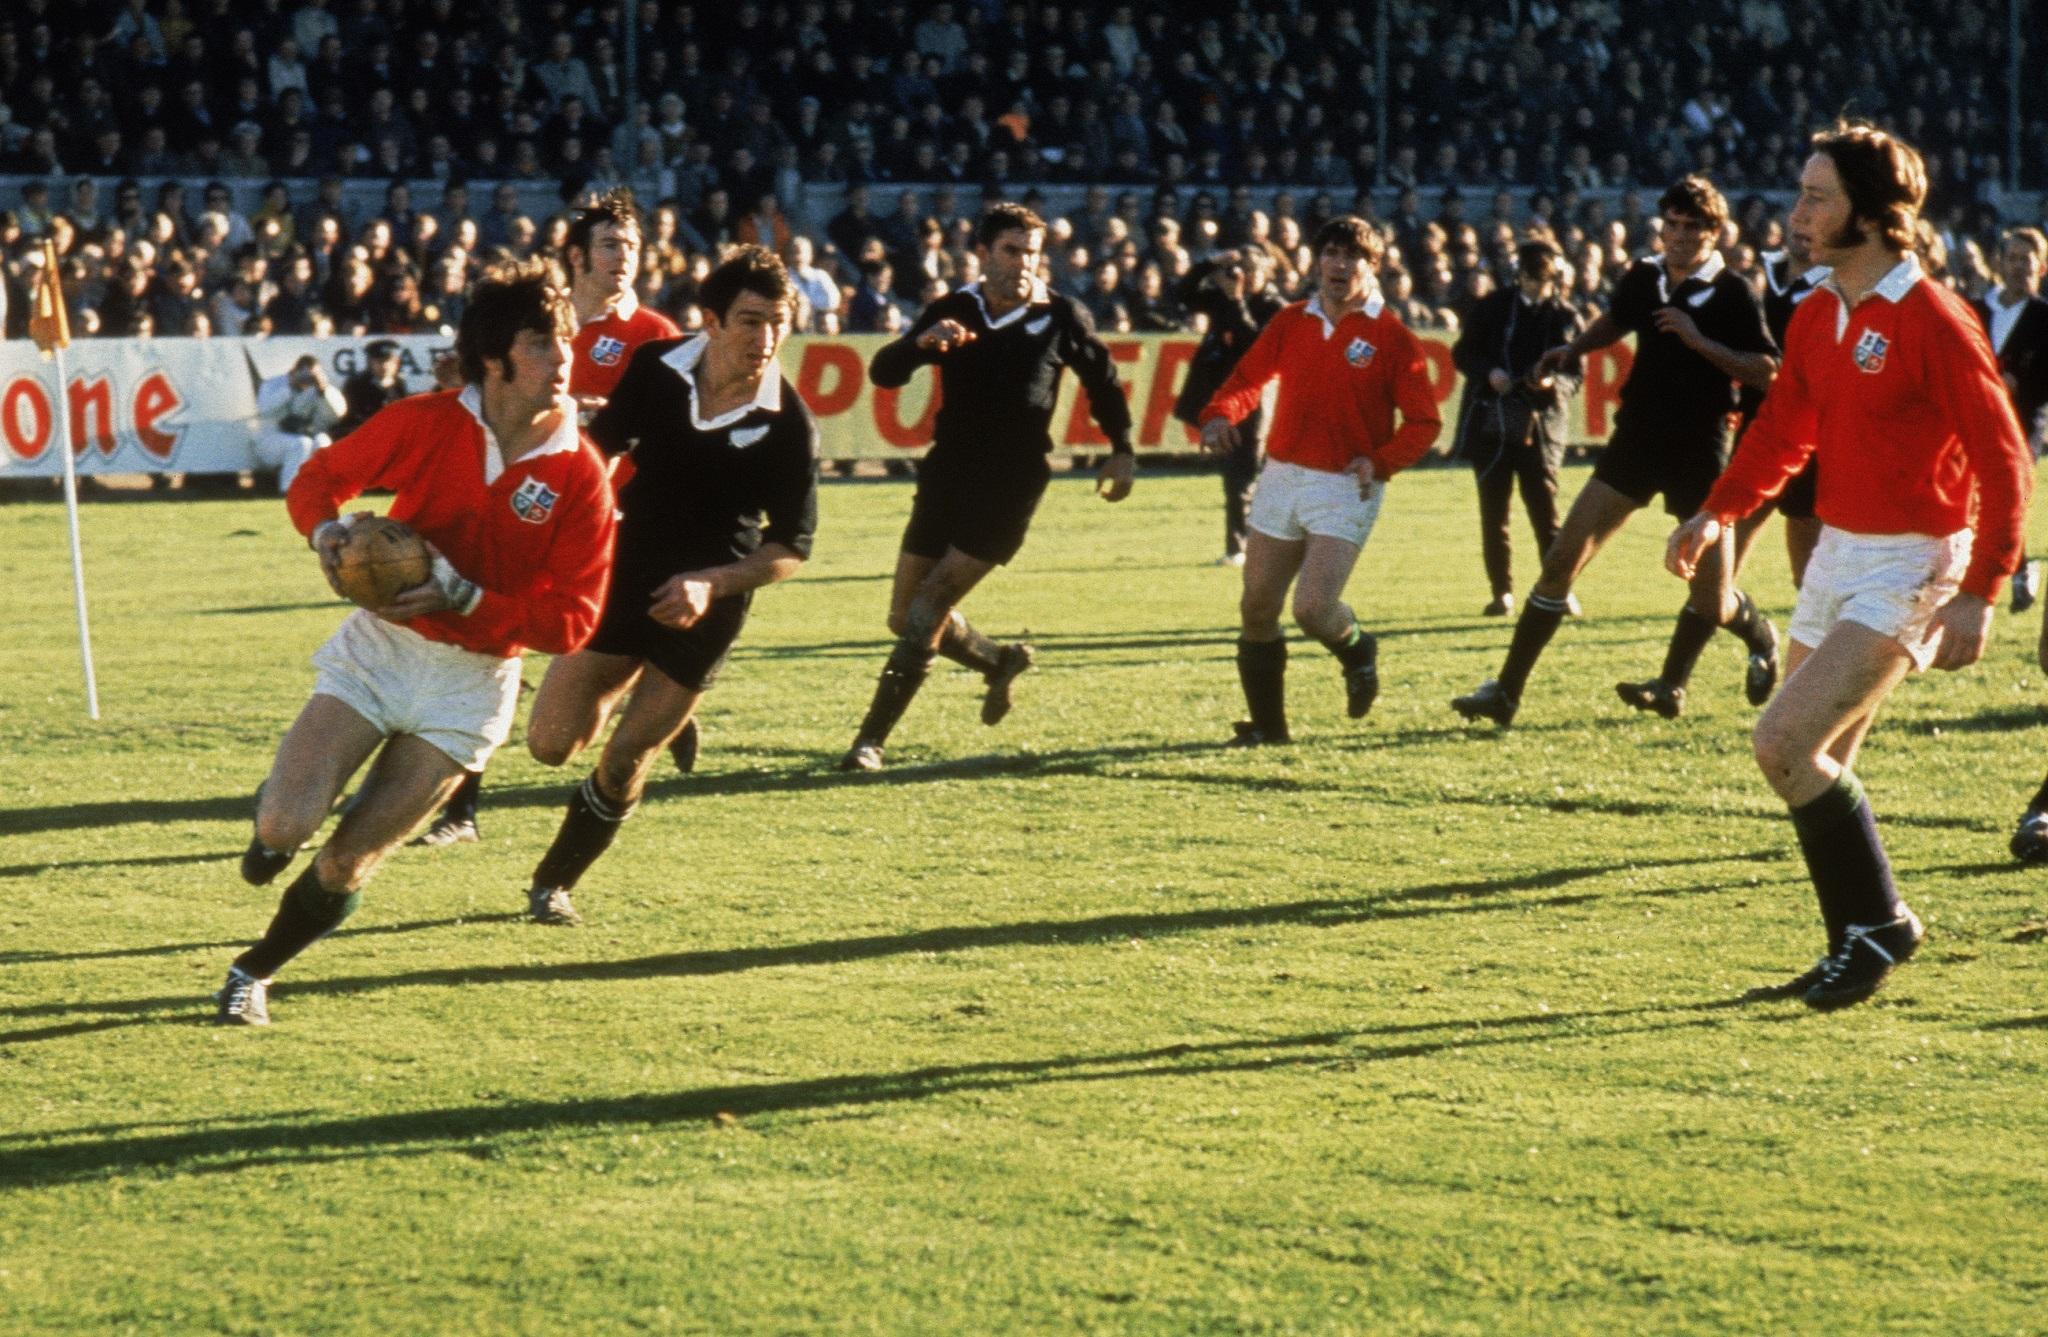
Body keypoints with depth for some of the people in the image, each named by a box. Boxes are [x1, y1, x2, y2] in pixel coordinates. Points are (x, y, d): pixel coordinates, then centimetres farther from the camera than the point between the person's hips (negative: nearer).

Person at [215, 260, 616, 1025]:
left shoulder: (579, 476, -11)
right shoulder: (425, 424, -9)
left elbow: (571, 621, -12)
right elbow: (319, 478, 4)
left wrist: (463, 599, -24)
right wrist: (326, 531, -19)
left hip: (471, 681, 0)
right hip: (379, 643, 0)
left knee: (348, 864, -2)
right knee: (286, 825, -15)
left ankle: (254, 973, 23)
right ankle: (276, 828, 24)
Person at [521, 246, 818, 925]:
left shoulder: (788, 427, -18)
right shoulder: (655, 368, -11)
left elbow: (791, 547, -10)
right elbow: (600, 448, 7)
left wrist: (711, 584, -23)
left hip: (703, 607, -2)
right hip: (622, 576, 2)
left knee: (623, 762, 0)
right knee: (550, 742, 0)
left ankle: (553, 883, 24)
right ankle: (622, 692, 33)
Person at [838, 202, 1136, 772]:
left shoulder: (1061, 317, -3)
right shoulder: (952, 312, 1)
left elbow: (1102, 380, 12)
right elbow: (882, 372, -9)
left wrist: (1121, 451, 9)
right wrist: (922, 342, -28)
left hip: (1010, 487, -4)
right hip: (946, 478, 4)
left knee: (927, 611, -13)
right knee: (904, 617, 8)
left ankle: (871, 740, -8)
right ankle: (1000, 662, 35)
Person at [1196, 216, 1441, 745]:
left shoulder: (1391, 338, -6)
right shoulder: (1291, 322, 7)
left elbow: (1424, 420, -6)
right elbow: (1249, 378, 15)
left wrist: (1380, 462, -21)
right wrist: (1219, 415, -6)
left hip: (1346, 488, -5)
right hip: (1281, 477, 5)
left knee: (1313, 607, -17)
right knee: (1257, 608, 4)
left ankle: (1356, 650, 18)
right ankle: (1267, 723, 18)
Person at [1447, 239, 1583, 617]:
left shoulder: (1566, 317, 2)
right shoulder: (1493, 306, 4)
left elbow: (1574, 378, 3)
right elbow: (1463, 353, 8)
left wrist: (1552, 383, -19)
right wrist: (1488, 373, -12)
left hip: (1540, 427, -2)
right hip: (1490, 425, 2)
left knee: (1545, 512, -5)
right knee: (1493, 513, 5)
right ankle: (1502, 592, 13)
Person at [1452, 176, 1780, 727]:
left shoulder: (1732, 294, -9)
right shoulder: (1643, 278, 6)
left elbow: (1766, 370, -14)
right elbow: (1616, 321, 27)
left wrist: (1700, 341, -21)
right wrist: (1573, 348, 11)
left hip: (1700, 451, -4)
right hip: (1636, 438, 4)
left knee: (1712, 601, -1)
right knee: (1563, 557, -7)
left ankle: (1761, 637, 36)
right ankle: (1507, 690, -4)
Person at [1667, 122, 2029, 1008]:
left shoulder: (1931, 321, -17)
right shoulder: (1816, 318, 7)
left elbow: (2001, 459, -15)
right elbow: (1784, 429, 17)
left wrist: (1979, 592, -20)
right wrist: (1718, 512, 1)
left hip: (1908, 565, -8)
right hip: (1836, 555, 8)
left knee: (1784, 742, -17)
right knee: (1815, 768, 10)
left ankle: (1878, 925, -2)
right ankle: (1857, 949, 22)